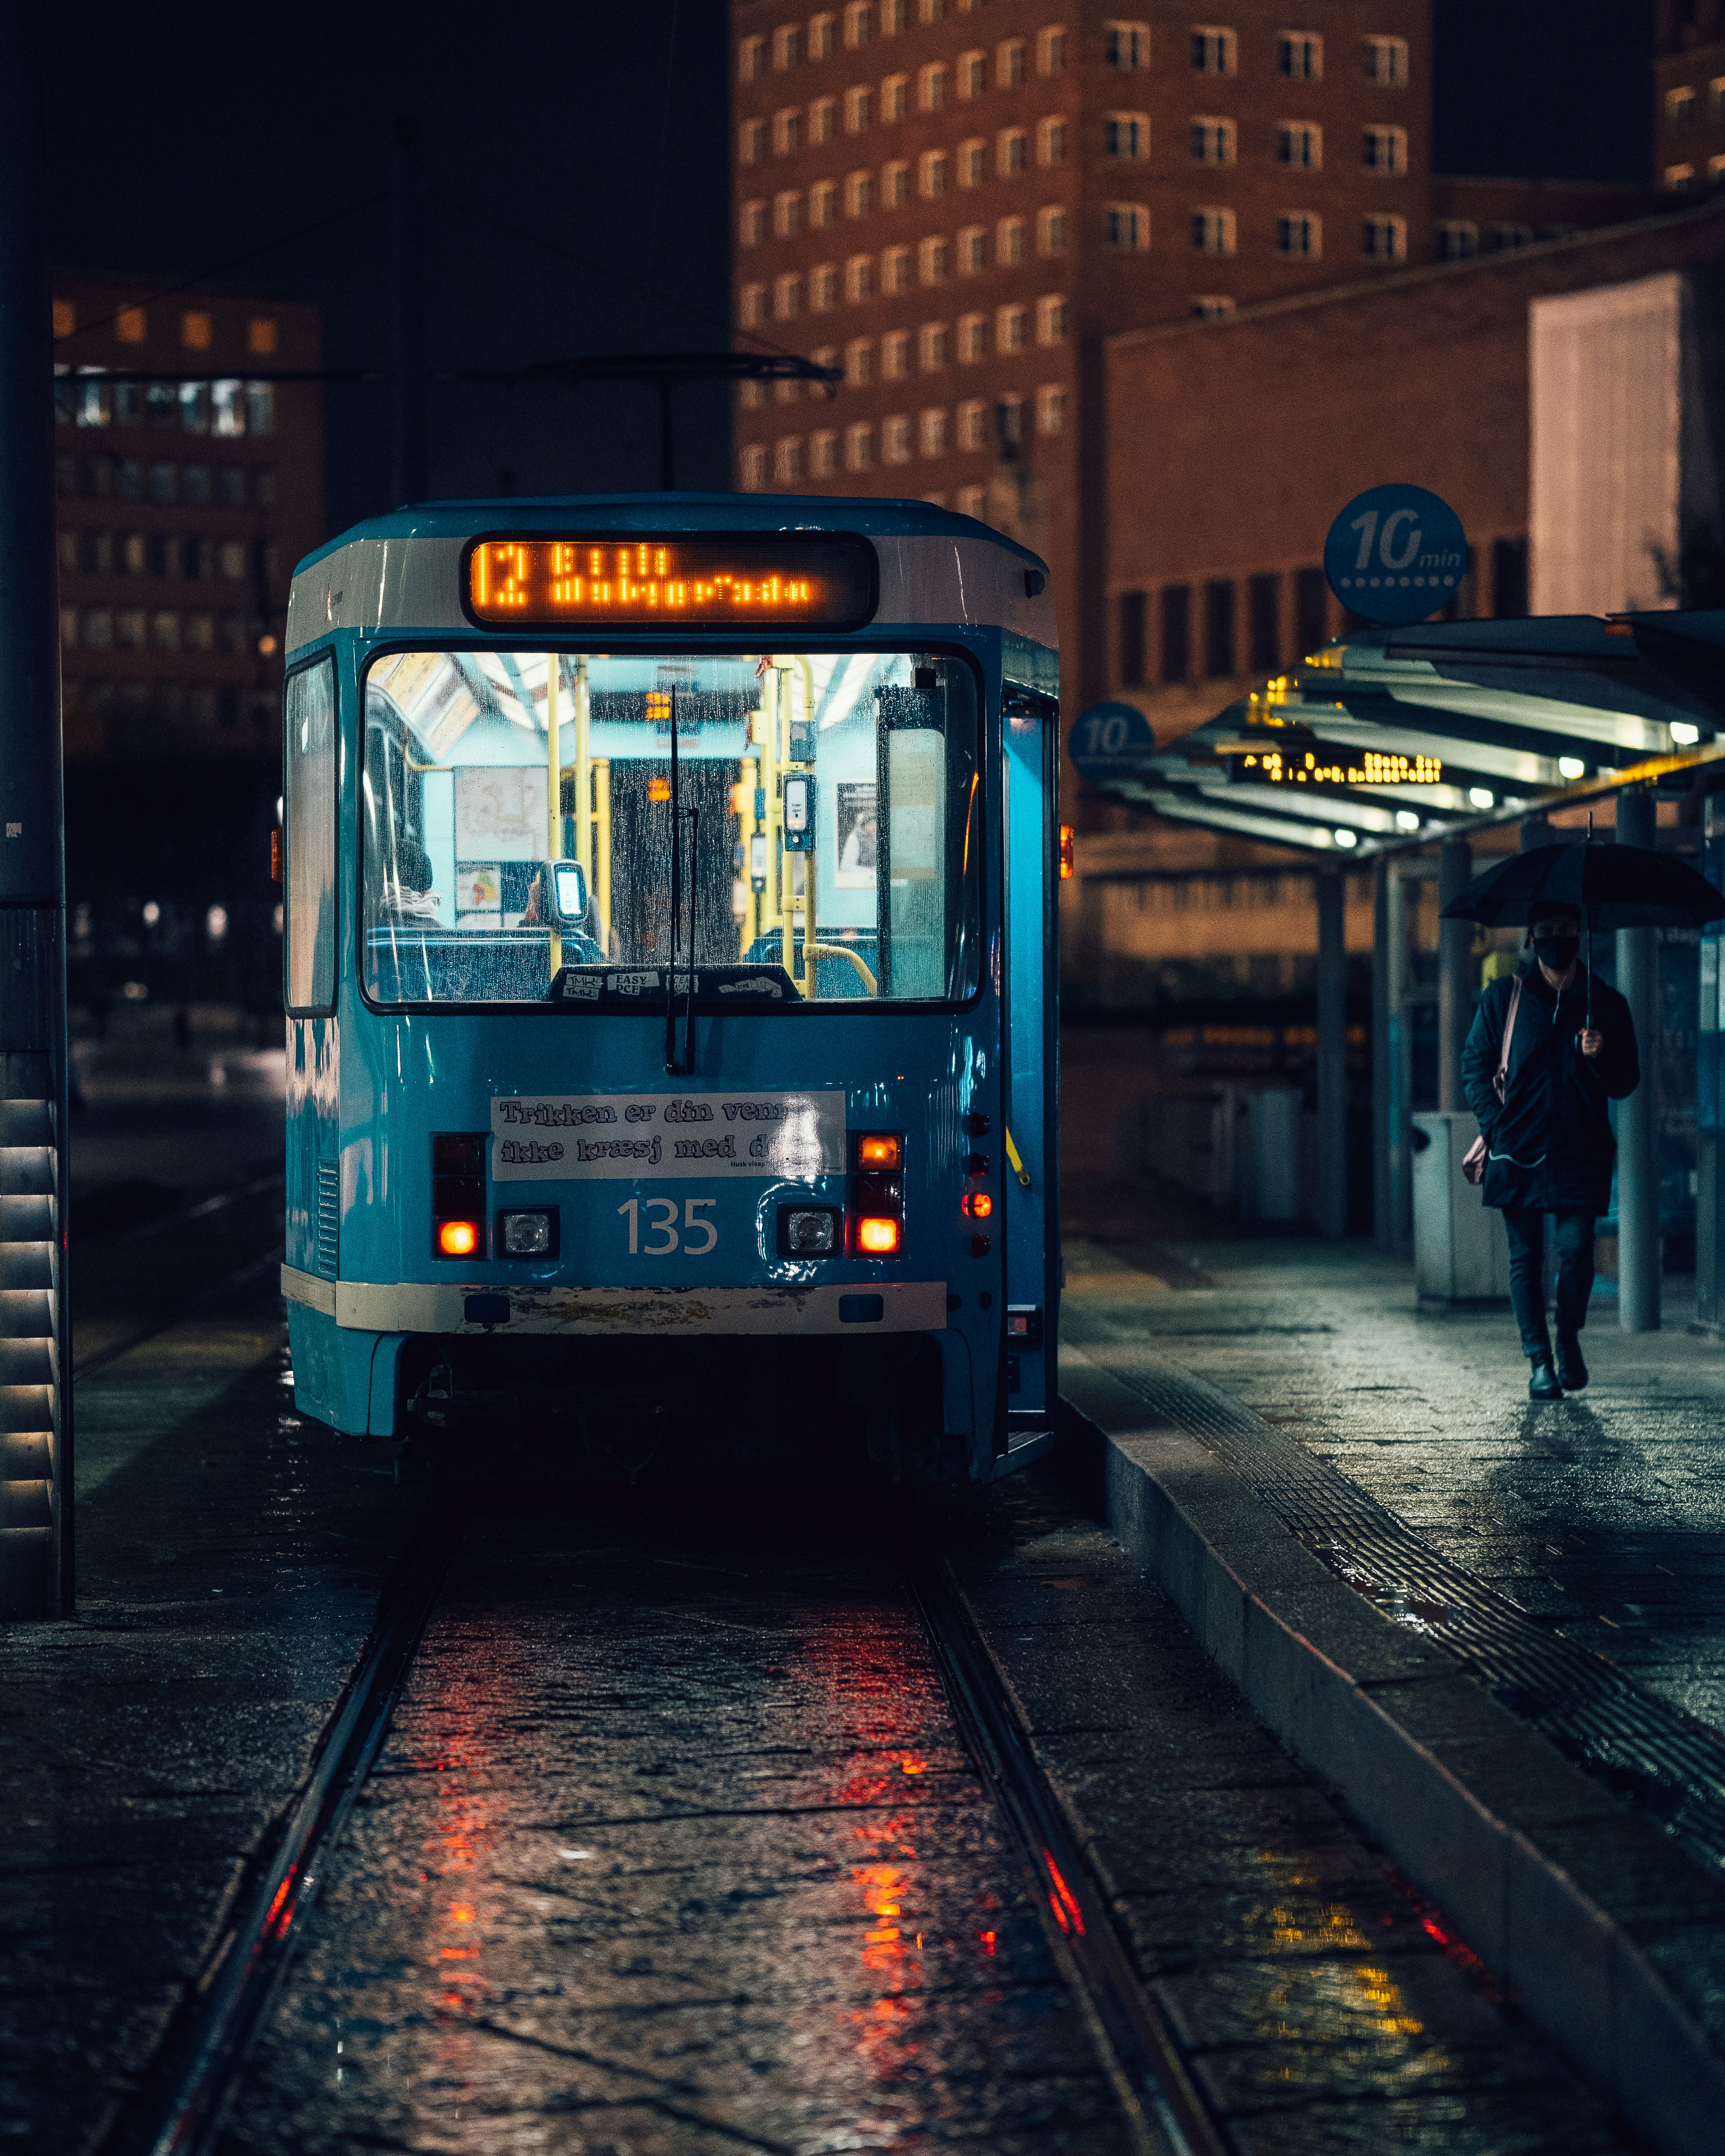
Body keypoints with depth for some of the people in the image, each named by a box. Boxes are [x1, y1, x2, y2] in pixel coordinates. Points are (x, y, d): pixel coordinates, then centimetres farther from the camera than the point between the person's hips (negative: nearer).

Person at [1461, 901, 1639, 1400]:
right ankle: (1539, 1361, 10)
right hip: (1519, 1152, 0)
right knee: (1526, 1257, 0)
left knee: (1576, 1249, -10)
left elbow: (1626, 1084, 11)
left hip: (1581, 1153, 0)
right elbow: (1475, 1065, 10)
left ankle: (1569, 1341, 15)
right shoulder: (1503, 997, 8)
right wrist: (1495, 1125, -3)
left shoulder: (1605, 1004, 9)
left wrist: (1601, 1057, -11)